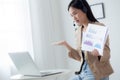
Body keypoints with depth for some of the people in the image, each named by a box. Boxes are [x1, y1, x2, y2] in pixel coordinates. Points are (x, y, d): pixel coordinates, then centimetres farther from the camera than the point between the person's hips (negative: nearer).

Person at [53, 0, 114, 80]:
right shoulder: (78, 31, 10)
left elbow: (107, 55, -14)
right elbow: (80, 57, 13)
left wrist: (98, 52, -36)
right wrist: (66, 45, 6)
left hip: (97, 74, -7)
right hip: (83, 72, 8)